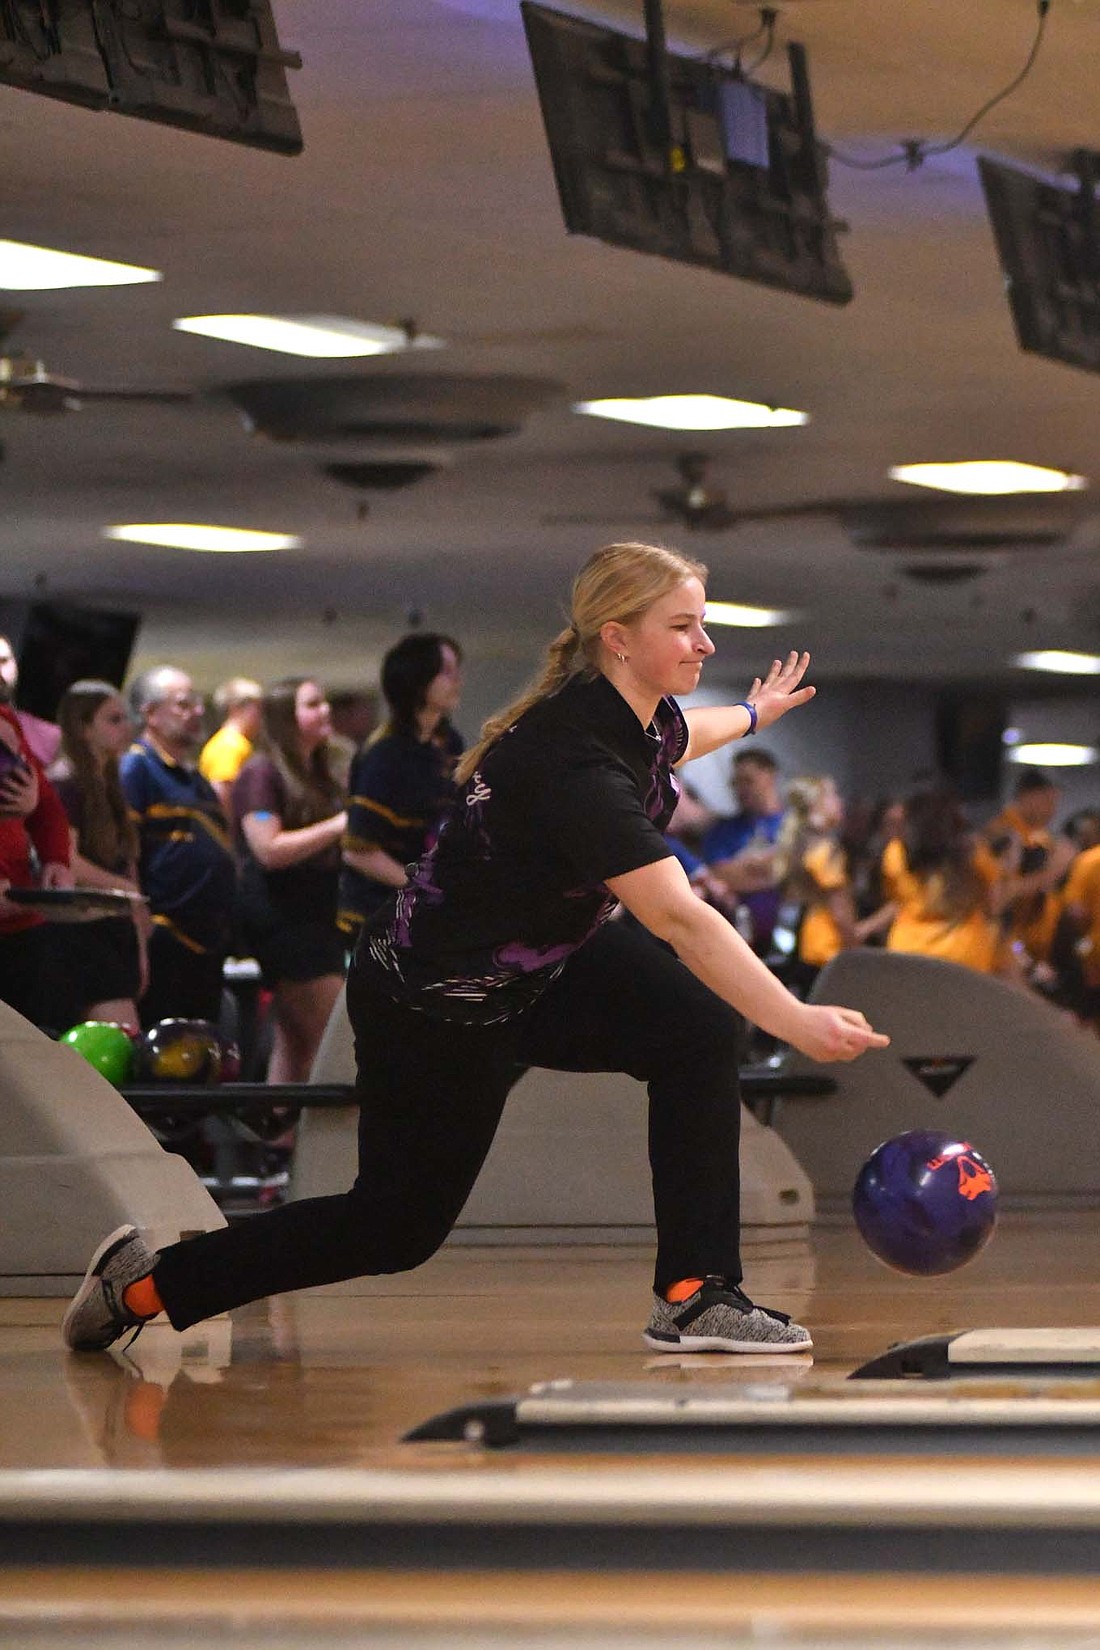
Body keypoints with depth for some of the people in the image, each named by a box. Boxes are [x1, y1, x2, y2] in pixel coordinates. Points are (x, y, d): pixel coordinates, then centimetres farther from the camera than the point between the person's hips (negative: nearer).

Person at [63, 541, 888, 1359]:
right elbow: (680, 919, -44)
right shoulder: (574, 764, -36)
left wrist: (752, 714, 42)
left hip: (539, 967, 8)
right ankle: (144, 1281, 25)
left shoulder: (642, 714, -7)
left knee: (700, 1026, -16)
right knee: (397, 1228, 7)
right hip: (433, 1008, -8)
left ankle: (695, 1297, -11)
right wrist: (797, 1022, -49)